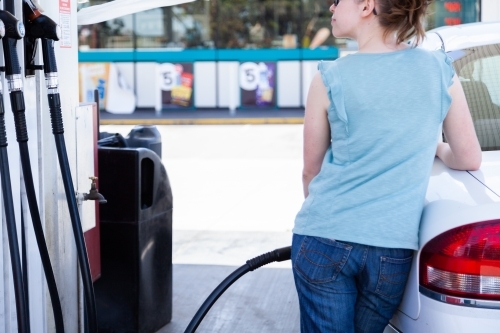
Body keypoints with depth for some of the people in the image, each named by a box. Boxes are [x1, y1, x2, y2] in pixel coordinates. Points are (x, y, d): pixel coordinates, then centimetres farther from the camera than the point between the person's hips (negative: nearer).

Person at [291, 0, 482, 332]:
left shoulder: (331, 78, -4)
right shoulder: (440, 70, 1)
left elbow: (312, 171, 6)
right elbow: (469, 158, 8)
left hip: (323, 242, -2)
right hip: (393, 249, 2)